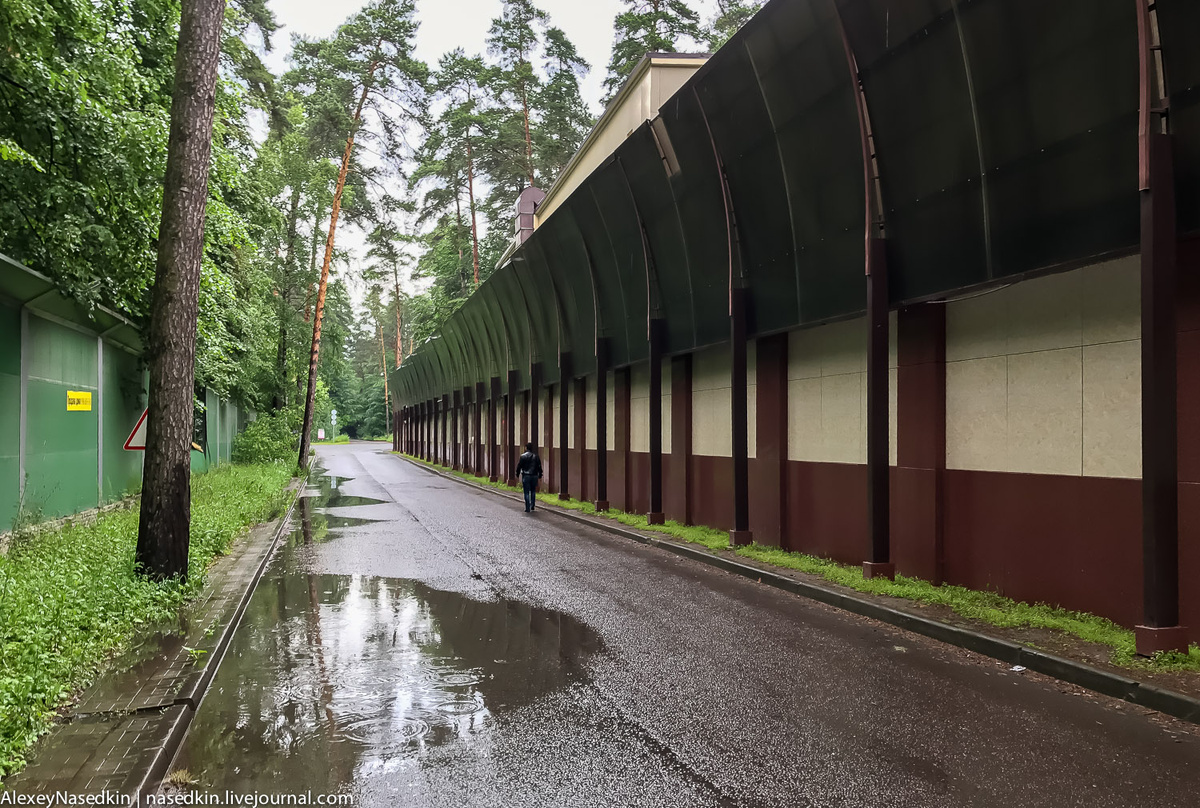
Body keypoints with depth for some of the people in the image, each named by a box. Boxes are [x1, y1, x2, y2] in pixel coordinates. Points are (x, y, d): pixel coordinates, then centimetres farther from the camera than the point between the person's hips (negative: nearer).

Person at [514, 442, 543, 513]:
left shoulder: (523, 456, -6)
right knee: (533, 491, 18)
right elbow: (539, 467, 6)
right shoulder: (536, 456, 2)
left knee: (526, 492, 0)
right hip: (534, 476, 3)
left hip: (526, 476, -3)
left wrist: (517, 474, 7)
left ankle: (527, 508, -3)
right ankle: (532, 506, 18)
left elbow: (519, 466, -4)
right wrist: (540, 475, 15)